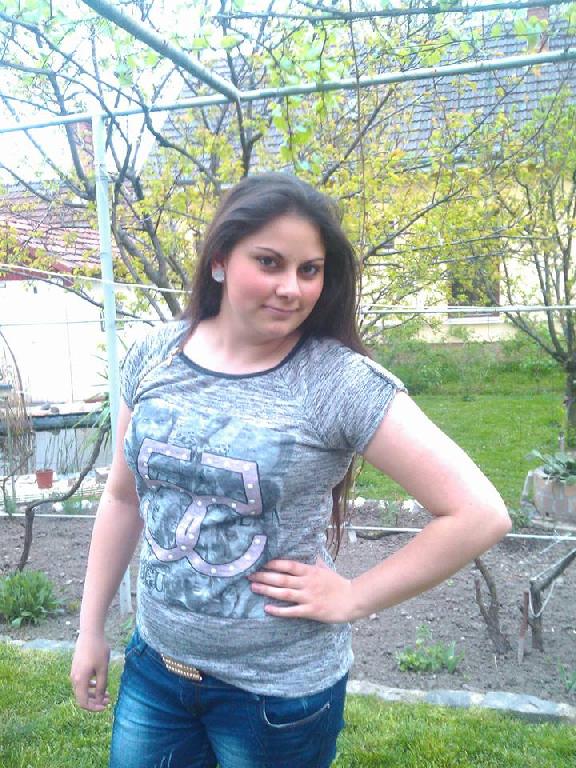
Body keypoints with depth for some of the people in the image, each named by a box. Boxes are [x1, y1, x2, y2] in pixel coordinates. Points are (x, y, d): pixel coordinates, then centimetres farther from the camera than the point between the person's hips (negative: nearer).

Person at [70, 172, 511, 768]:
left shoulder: (341, 381, -20)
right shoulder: (153, 357, -6)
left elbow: (480, 514, -19)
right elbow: (124, 497, 6)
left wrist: (352, 598, -14)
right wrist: (90, 629, 10)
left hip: (281, 690, -3)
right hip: (154, 663, 4)